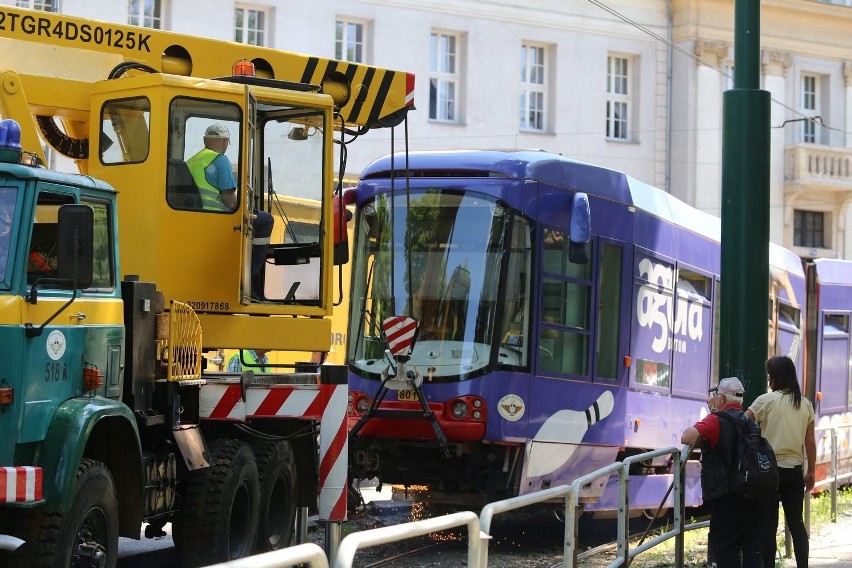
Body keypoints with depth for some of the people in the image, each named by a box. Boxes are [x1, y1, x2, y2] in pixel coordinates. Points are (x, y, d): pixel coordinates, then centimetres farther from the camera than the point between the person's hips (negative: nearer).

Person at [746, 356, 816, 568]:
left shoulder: (767, 400, -8)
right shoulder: (805, 404, 6)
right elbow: (810, 442, 7)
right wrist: (811, 471, 15)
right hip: (794, 470, 4)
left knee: (768, 524, 1)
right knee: (796, 522, 12)